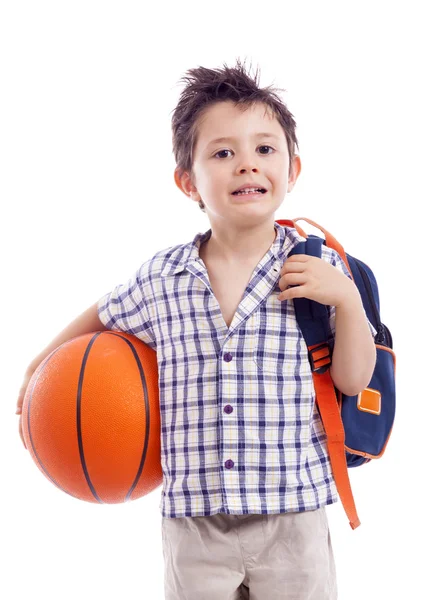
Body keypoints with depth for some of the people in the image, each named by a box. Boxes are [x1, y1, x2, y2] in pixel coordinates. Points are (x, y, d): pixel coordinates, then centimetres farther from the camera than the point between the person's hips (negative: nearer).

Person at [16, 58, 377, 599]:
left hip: (291, 518, -1)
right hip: (193, 524, 1)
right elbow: (103, 317, 17)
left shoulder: (320, 268, -6)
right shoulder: (161, 278, -3)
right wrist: (42, 366, 20)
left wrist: (347, 300, -15)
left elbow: (354, 382, -2)